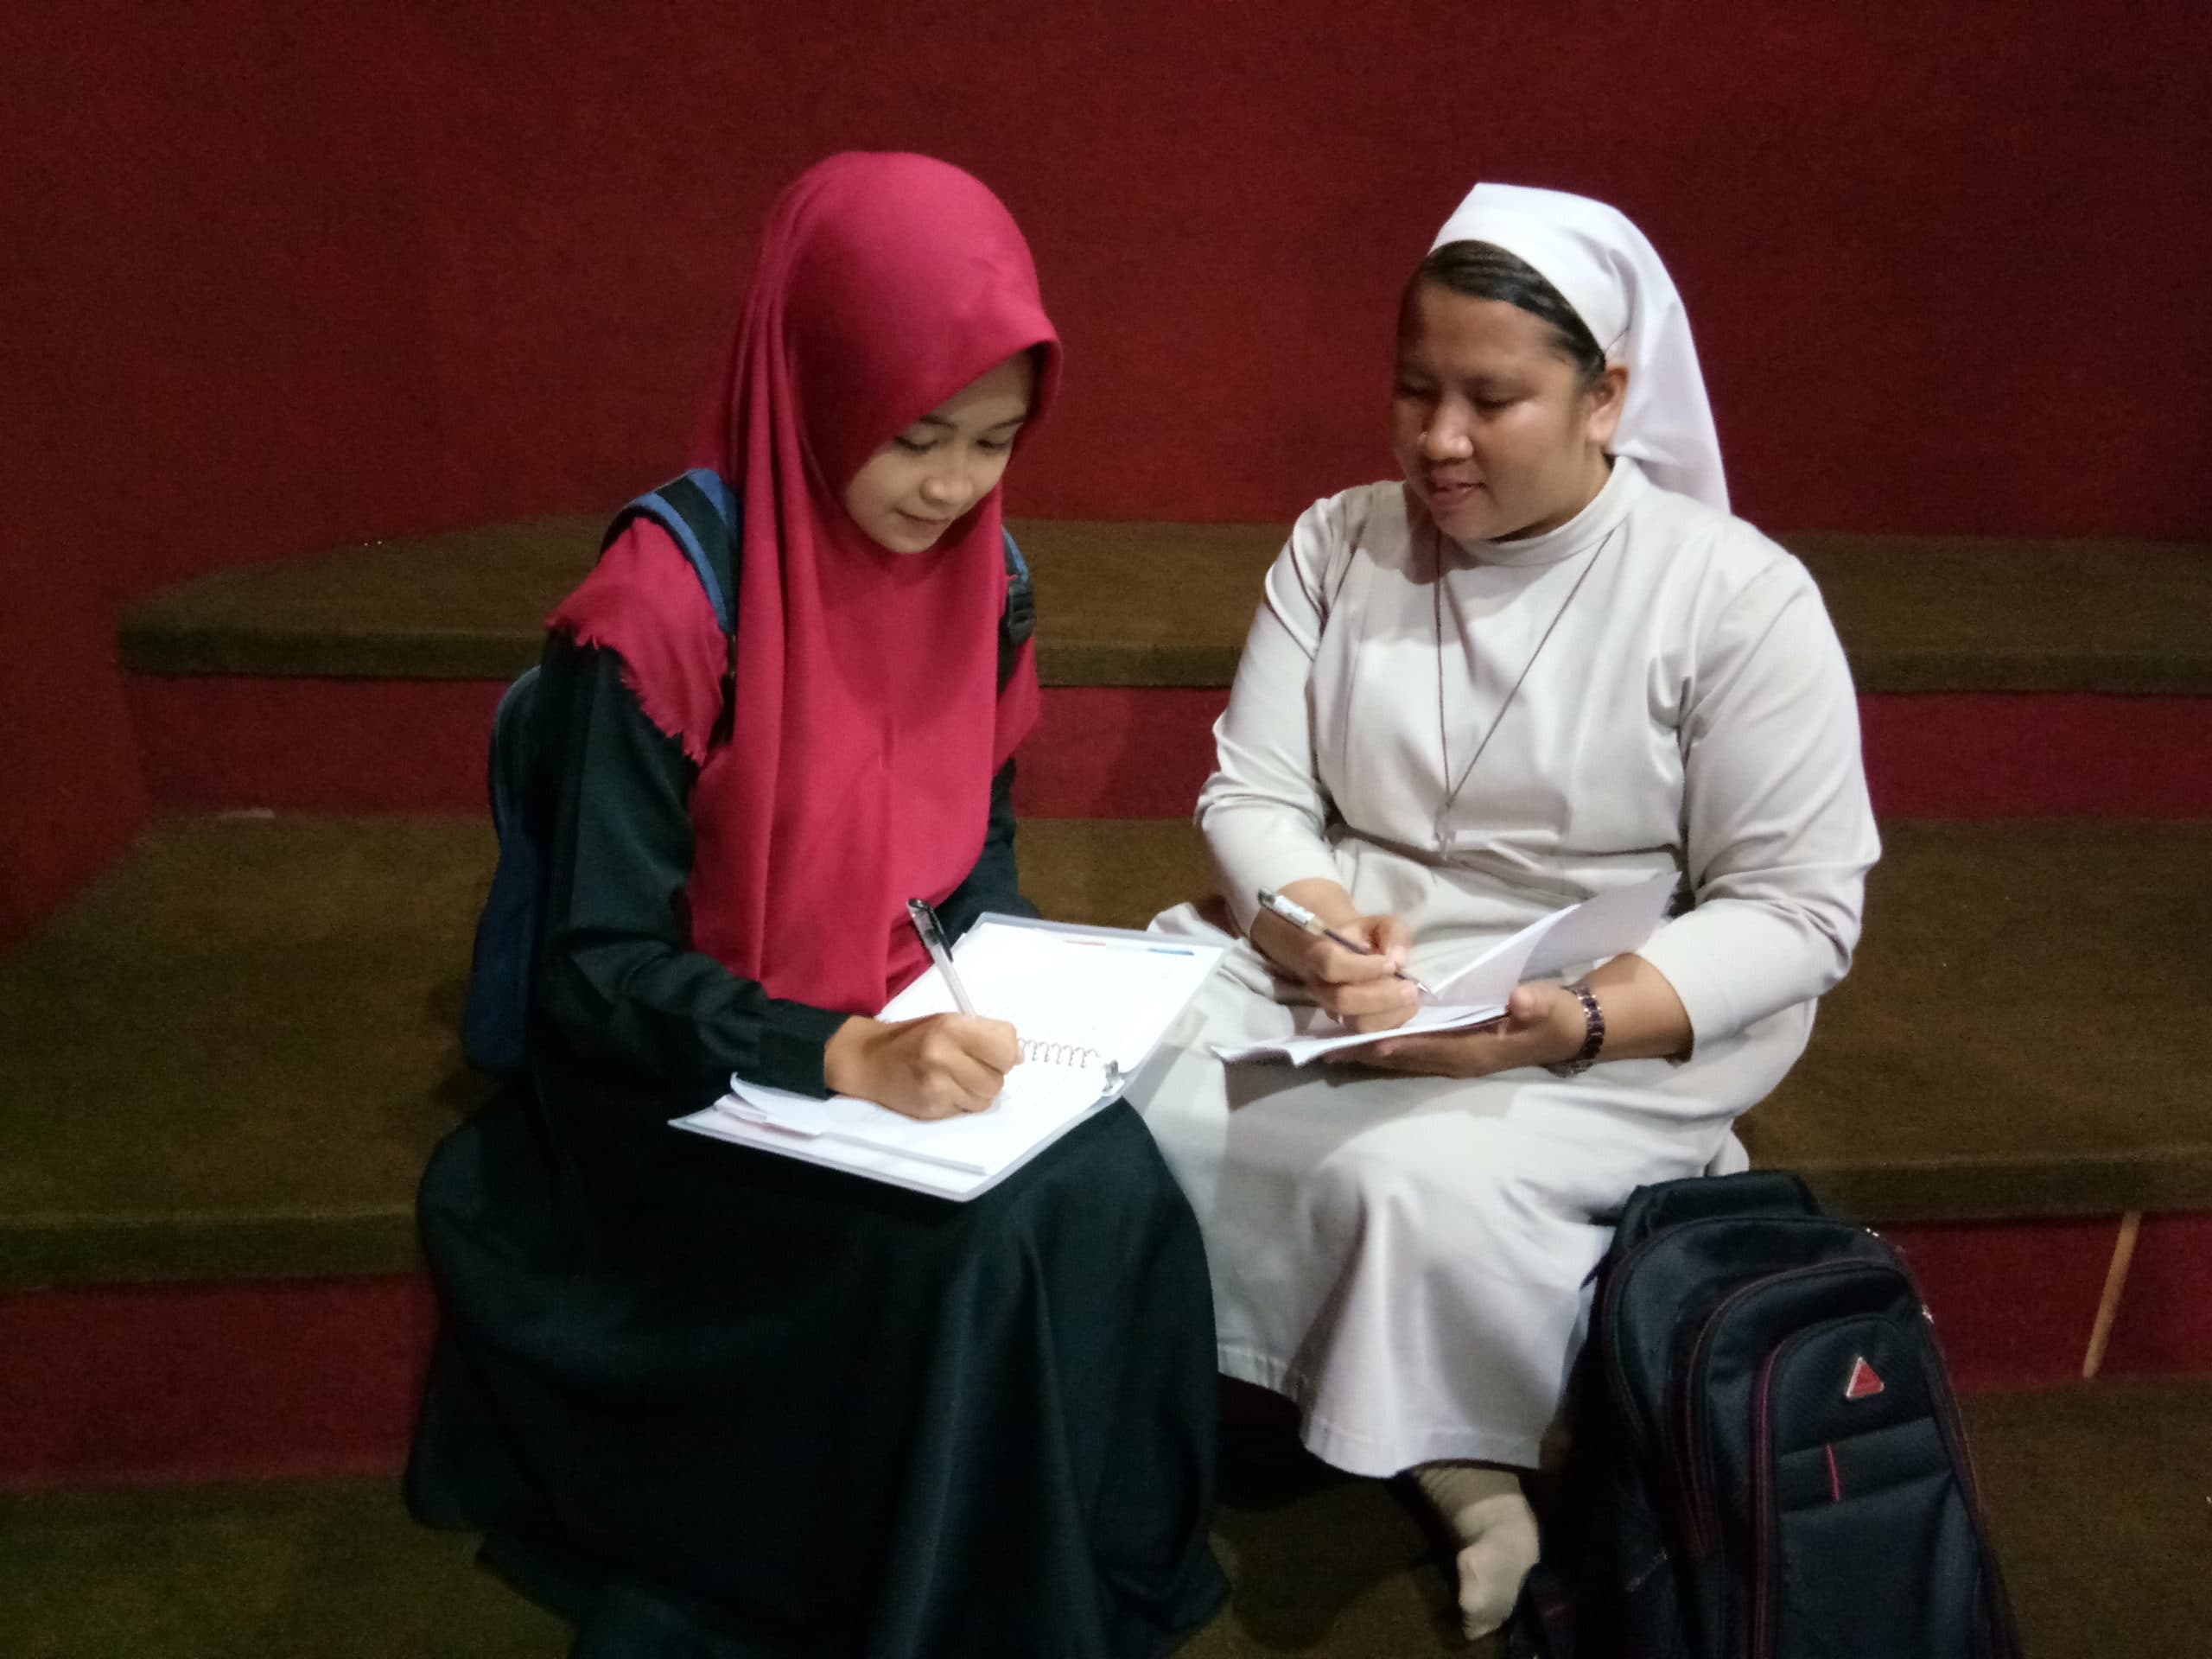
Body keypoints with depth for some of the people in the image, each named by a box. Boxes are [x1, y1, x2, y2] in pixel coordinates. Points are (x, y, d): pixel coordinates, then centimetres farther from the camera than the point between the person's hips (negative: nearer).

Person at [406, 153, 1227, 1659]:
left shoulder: (977, 569, -1)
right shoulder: (662, 614, -21)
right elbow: (603, 974, -19)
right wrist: (848, 1060, -33)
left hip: (912, 1036, 5)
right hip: (705, 1082, -5)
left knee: (1112, 1188, -21)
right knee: (978, 1239, -28)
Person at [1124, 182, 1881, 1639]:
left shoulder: (1738, 594, -10)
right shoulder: (1338, 543, 2)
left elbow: (1797, 910, -11)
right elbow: (1251, 796, 1)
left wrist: (1572, 1025, -25)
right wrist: (1308, 920, -21)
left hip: (1619, 1026, -4)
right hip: (1335, 975, 4)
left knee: (1421, 1179, -32)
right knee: (1122, 1095, -20)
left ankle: (1480, 1460, 3)